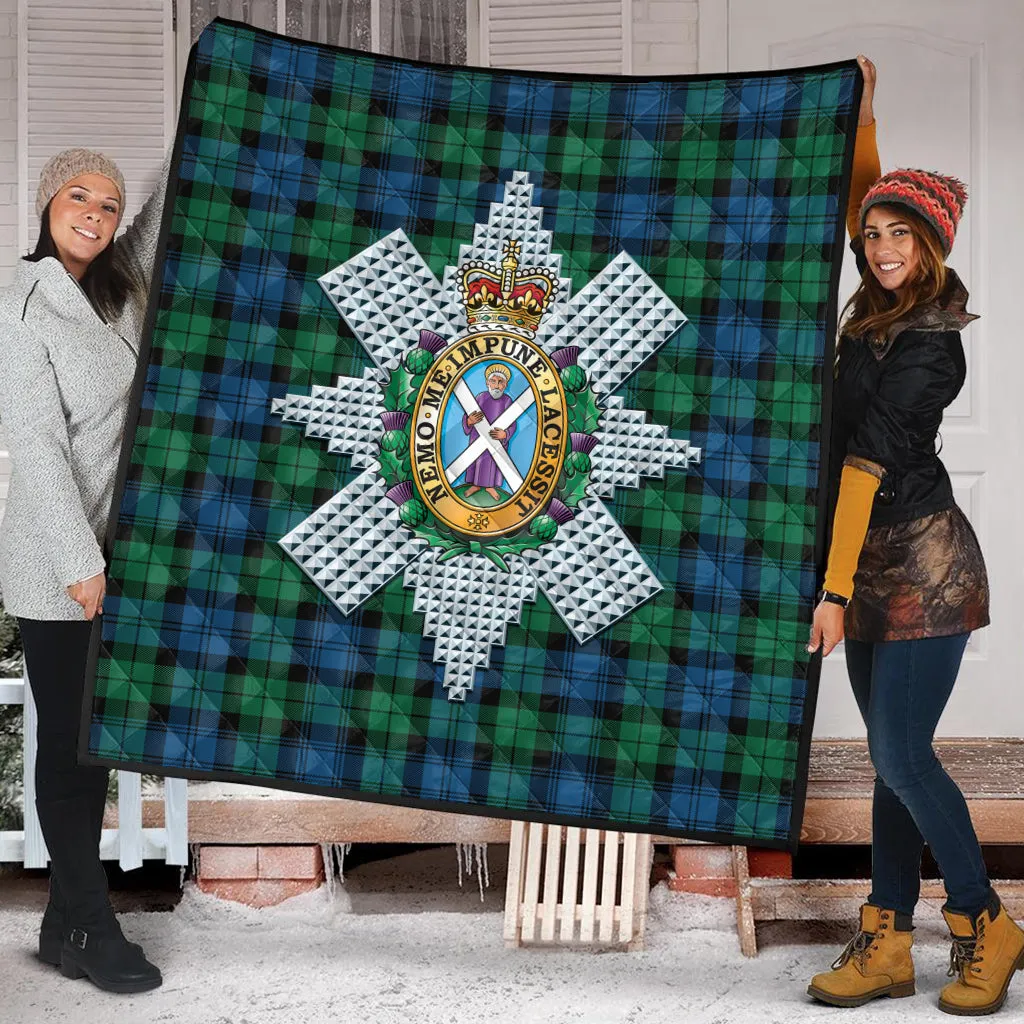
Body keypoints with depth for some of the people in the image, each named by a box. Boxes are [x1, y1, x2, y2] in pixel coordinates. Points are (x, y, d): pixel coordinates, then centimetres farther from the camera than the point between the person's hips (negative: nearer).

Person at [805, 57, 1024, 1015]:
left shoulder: (926, 342, -15)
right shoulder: (883, 311, 9)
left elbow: (868, 462, -21)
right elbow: (864, 192, 26)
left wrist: (834, 588, -22)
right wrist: (861, 106, 19)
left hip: (921, 563, -9)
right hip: (876, 564, 9)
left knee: (901, 754, -8)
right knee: (893, 756, 8)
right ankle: (887, 943, 13)